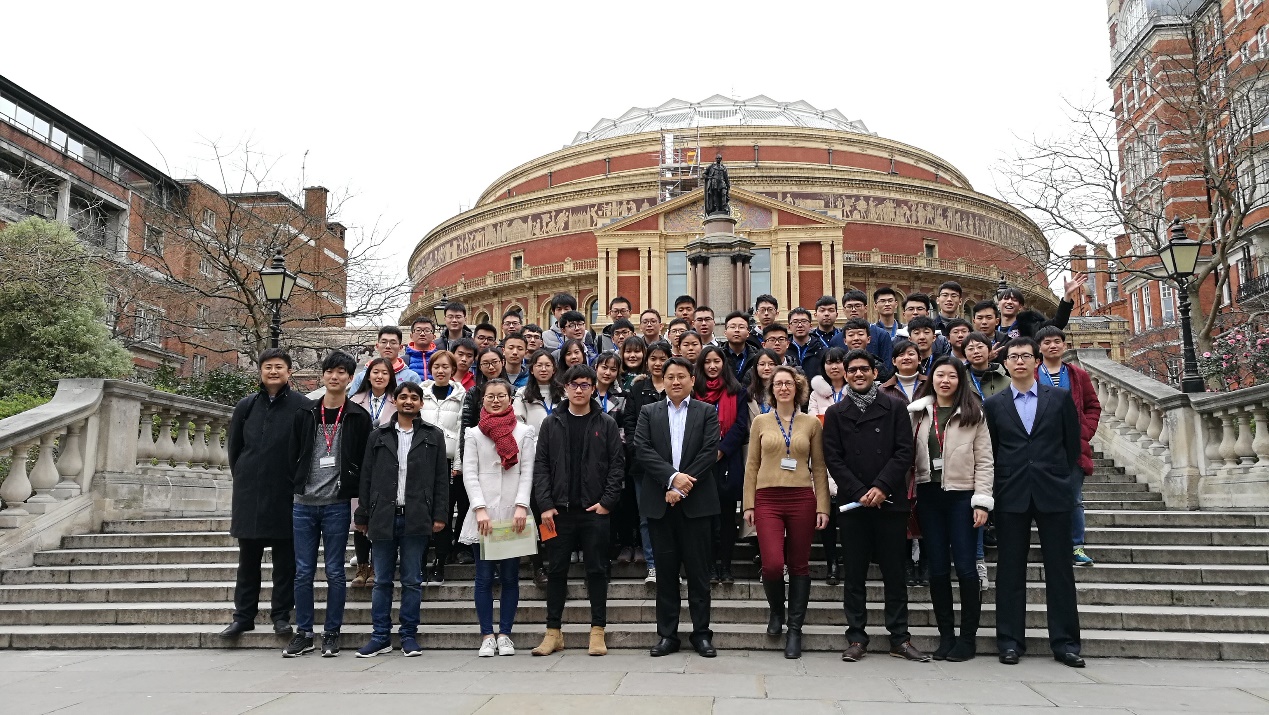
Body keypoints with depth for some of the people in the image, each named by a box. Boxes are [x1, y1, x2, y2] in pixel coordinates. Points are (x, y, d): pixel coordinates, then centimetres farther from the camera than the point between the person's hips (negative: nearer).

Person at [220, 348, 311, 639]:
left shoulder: (303, 406, -3)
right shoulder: (246, 406, 8)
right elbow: (233, 446, 15)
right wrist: (243, 478, 14)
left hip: (287, 495, -3)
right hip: (249, 494, 3)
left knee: (285, 559, 4)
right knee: (248, 558, 10)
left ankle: (281, 615, 14)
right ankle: (244, 616, 19)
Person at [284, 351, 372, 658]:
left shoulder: (359, 417, 1)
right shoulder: (305, 415, 8)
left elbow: (365, 461, 0)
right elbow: (293, 456, 11)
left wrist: (356, 495, -5)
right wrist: (296, 487, 4)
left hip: (337, 505, -3)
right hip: (303, 504, 3)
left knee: (335, 572, 4)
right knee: (303, 572, 7)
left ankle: (331, 634, 14)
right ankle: (303, 633, 17)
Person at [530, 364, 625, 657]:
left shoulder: (606, 424, 3)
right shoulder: (551, 423, 6)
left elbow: (617, 465, 1)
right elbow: (540, 465, 3)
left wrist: (607, 501, -9)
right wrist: (545, 504, -5)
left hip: (595, 511, -1)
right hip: (559, 511, 1)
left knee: (597, 570, 4)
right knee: (556, 570, 7)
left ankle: (598, 631, 13)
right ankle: (553, 632, 16)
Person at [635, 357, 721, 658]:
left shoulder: (707, 412, 6)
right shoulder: (649, 412, 9)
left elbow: (709, 453, -4)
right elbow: (642, 450, -2)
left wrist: (681, 488, -11)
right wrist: (672, 477, -15)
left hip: (696, 501, -1)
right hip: (659, 501, 1)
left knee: (698, 570, 3)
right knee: (665, 570, 6)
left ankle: (701, 633, 13)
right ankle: (667, 634, 14)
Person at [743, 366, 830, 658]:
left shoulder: (811, 423, 7)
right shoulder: (761, 422, 8)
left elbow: (819, 468, 7)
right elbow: (752, 465, 8)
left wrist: (822, 506, 0)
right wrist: (749, 504, 2)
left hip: (801, 499, 1)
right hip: (767, 499, 0)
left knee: (799, 565, 5)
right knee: (772, 564, -11)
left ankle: (795, 629, 18)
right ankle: (776, 611, 20)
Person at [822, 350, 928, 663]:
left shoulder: (895, 408, 6)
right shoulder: (836, 413, 8)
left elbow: (904, 452, -1)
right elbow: (833, 459, 2)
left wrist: (882, 487, -12)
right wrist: (859, 492, -9)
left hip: (890, 501, 0)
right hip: (852, 503, 1)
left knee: (894, 572, 5)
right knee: (854, 574, 5)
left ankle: (899, 638, 14)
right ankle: (856, 638, 12)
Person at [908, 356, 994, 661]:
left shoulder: (973, 413, 1)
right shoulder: (918, 412, 7)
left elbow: (984, 462, -1)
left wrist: (982, 502, -8)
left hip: (961, 496, -2)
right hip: (928, 496, 3)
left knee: (966, 567, -3)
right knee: (937, 568, 7)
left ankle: (967, 638, 10)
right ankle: (946, 635, 17)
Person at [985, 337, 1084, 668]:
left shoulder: (1060, 398, 6)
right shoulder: (993, 404, 6)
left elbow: (1072, 443, 9)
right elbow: (990, 451, 9)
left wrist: (1062, 479, 6)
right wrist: (998, 487, 3)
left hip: (1053, 493, 0)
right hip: (1011, 495, 0)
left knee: (1059, 567, 4)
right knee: (1010, 569, 3)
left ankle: (1065, 642, 11)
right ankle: (1010, 641, 10)